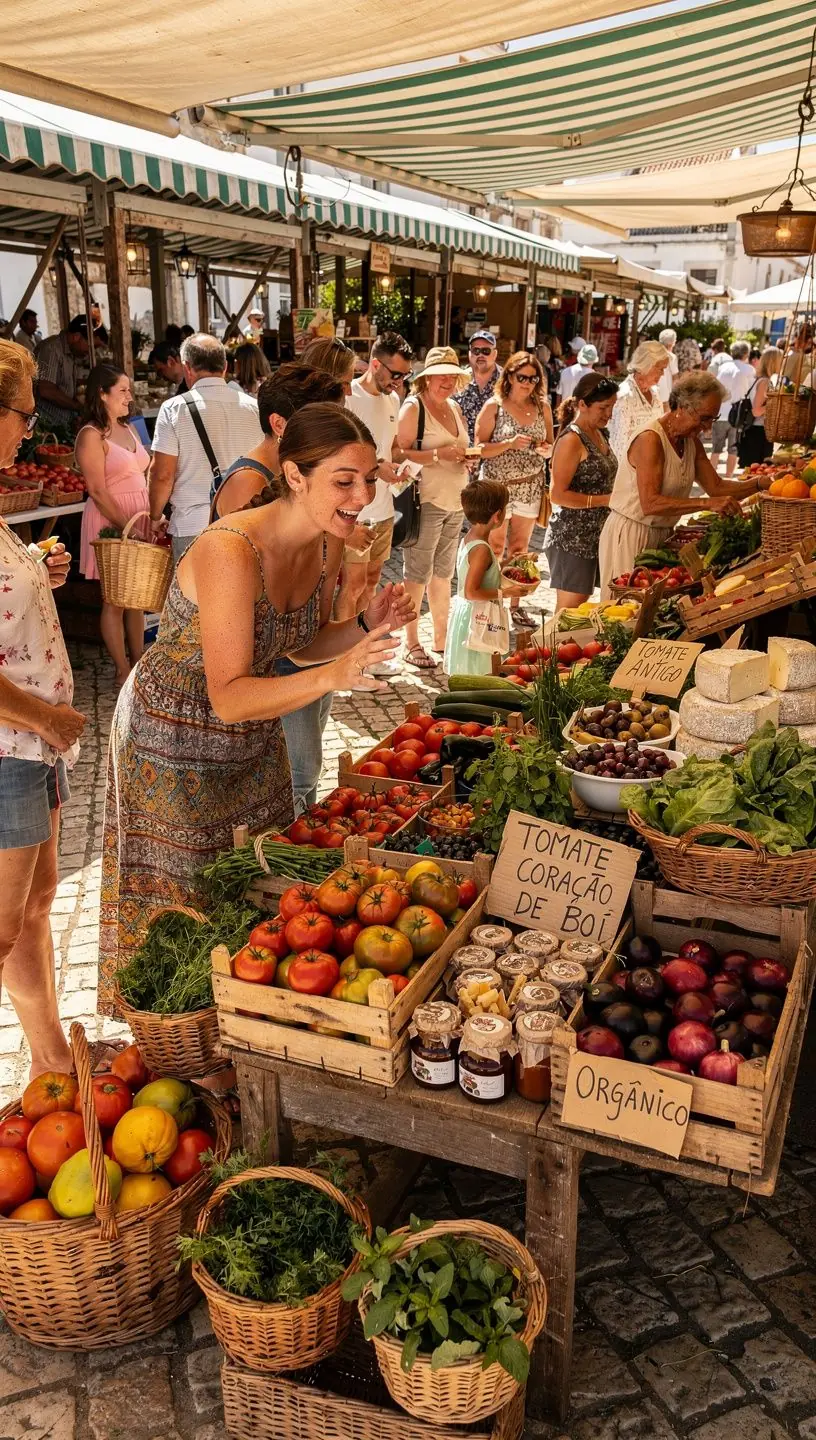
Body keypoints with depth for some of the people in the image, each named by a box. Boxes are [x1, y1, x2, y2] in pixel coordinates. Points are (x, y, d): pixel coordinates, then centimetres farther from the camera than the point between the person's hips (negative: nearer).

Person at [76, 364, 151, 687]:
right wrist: (127, 528, -19)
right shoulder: (92, 435, -11)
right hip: (112, 523, -7)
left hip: (139, 518, 7)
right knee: (115, 599, 2)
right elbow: (97, 491, -16)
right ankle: (122, 671, 10)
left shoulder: (128, 429, 13)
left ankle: (138, 662, 22)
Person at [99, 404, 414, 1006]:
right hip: (175, 740, -7)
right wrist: (334, 675, -45)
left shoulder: (318, 539, -8)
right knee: (181, 903, 9)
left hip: (254, 736, 8)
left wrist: (368, 626, -13)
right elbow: (229, 698, -33)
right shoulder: (231, 551, -33)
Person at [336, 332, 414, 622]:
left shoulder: (392, 399, 9)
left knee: (372, 579, 15)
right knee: (354, 583, -4)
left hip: (384, 508, 8)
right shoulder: (346, 397, -14)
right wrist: (376, 466, -22)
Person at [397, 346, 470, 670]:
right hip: (425, 501, -7)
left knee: (444, 572, 14)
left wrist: (465, 457, 6)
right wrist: (438, 454, -22)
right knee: (418, 573, -3)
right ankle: (411, 643, 5)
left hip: (455, 502, 8)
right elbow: (400, 454, -15)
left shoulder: (455, 408, 15)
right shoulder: (413, 408, -7)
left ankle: (441, 637, 24)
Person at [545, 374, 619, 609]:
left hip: (596, 535, 8)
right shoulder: (572, 440, -14)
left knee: (580, 607, 12)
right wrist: (606, 500, -19)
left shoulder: (600, 434, 12)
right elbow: (557, 494, -19)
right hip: (571, 538, -8)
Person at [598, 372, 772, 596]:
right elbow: (650, 504, -29)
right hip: (631, 535, -8)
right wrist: (707, 504, -34)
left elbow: (716, 487, 6)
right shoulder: (651, 439, -19)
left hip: (663, 535, 8)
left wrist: (761, 484, -8)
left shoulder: (692, 442, 8)